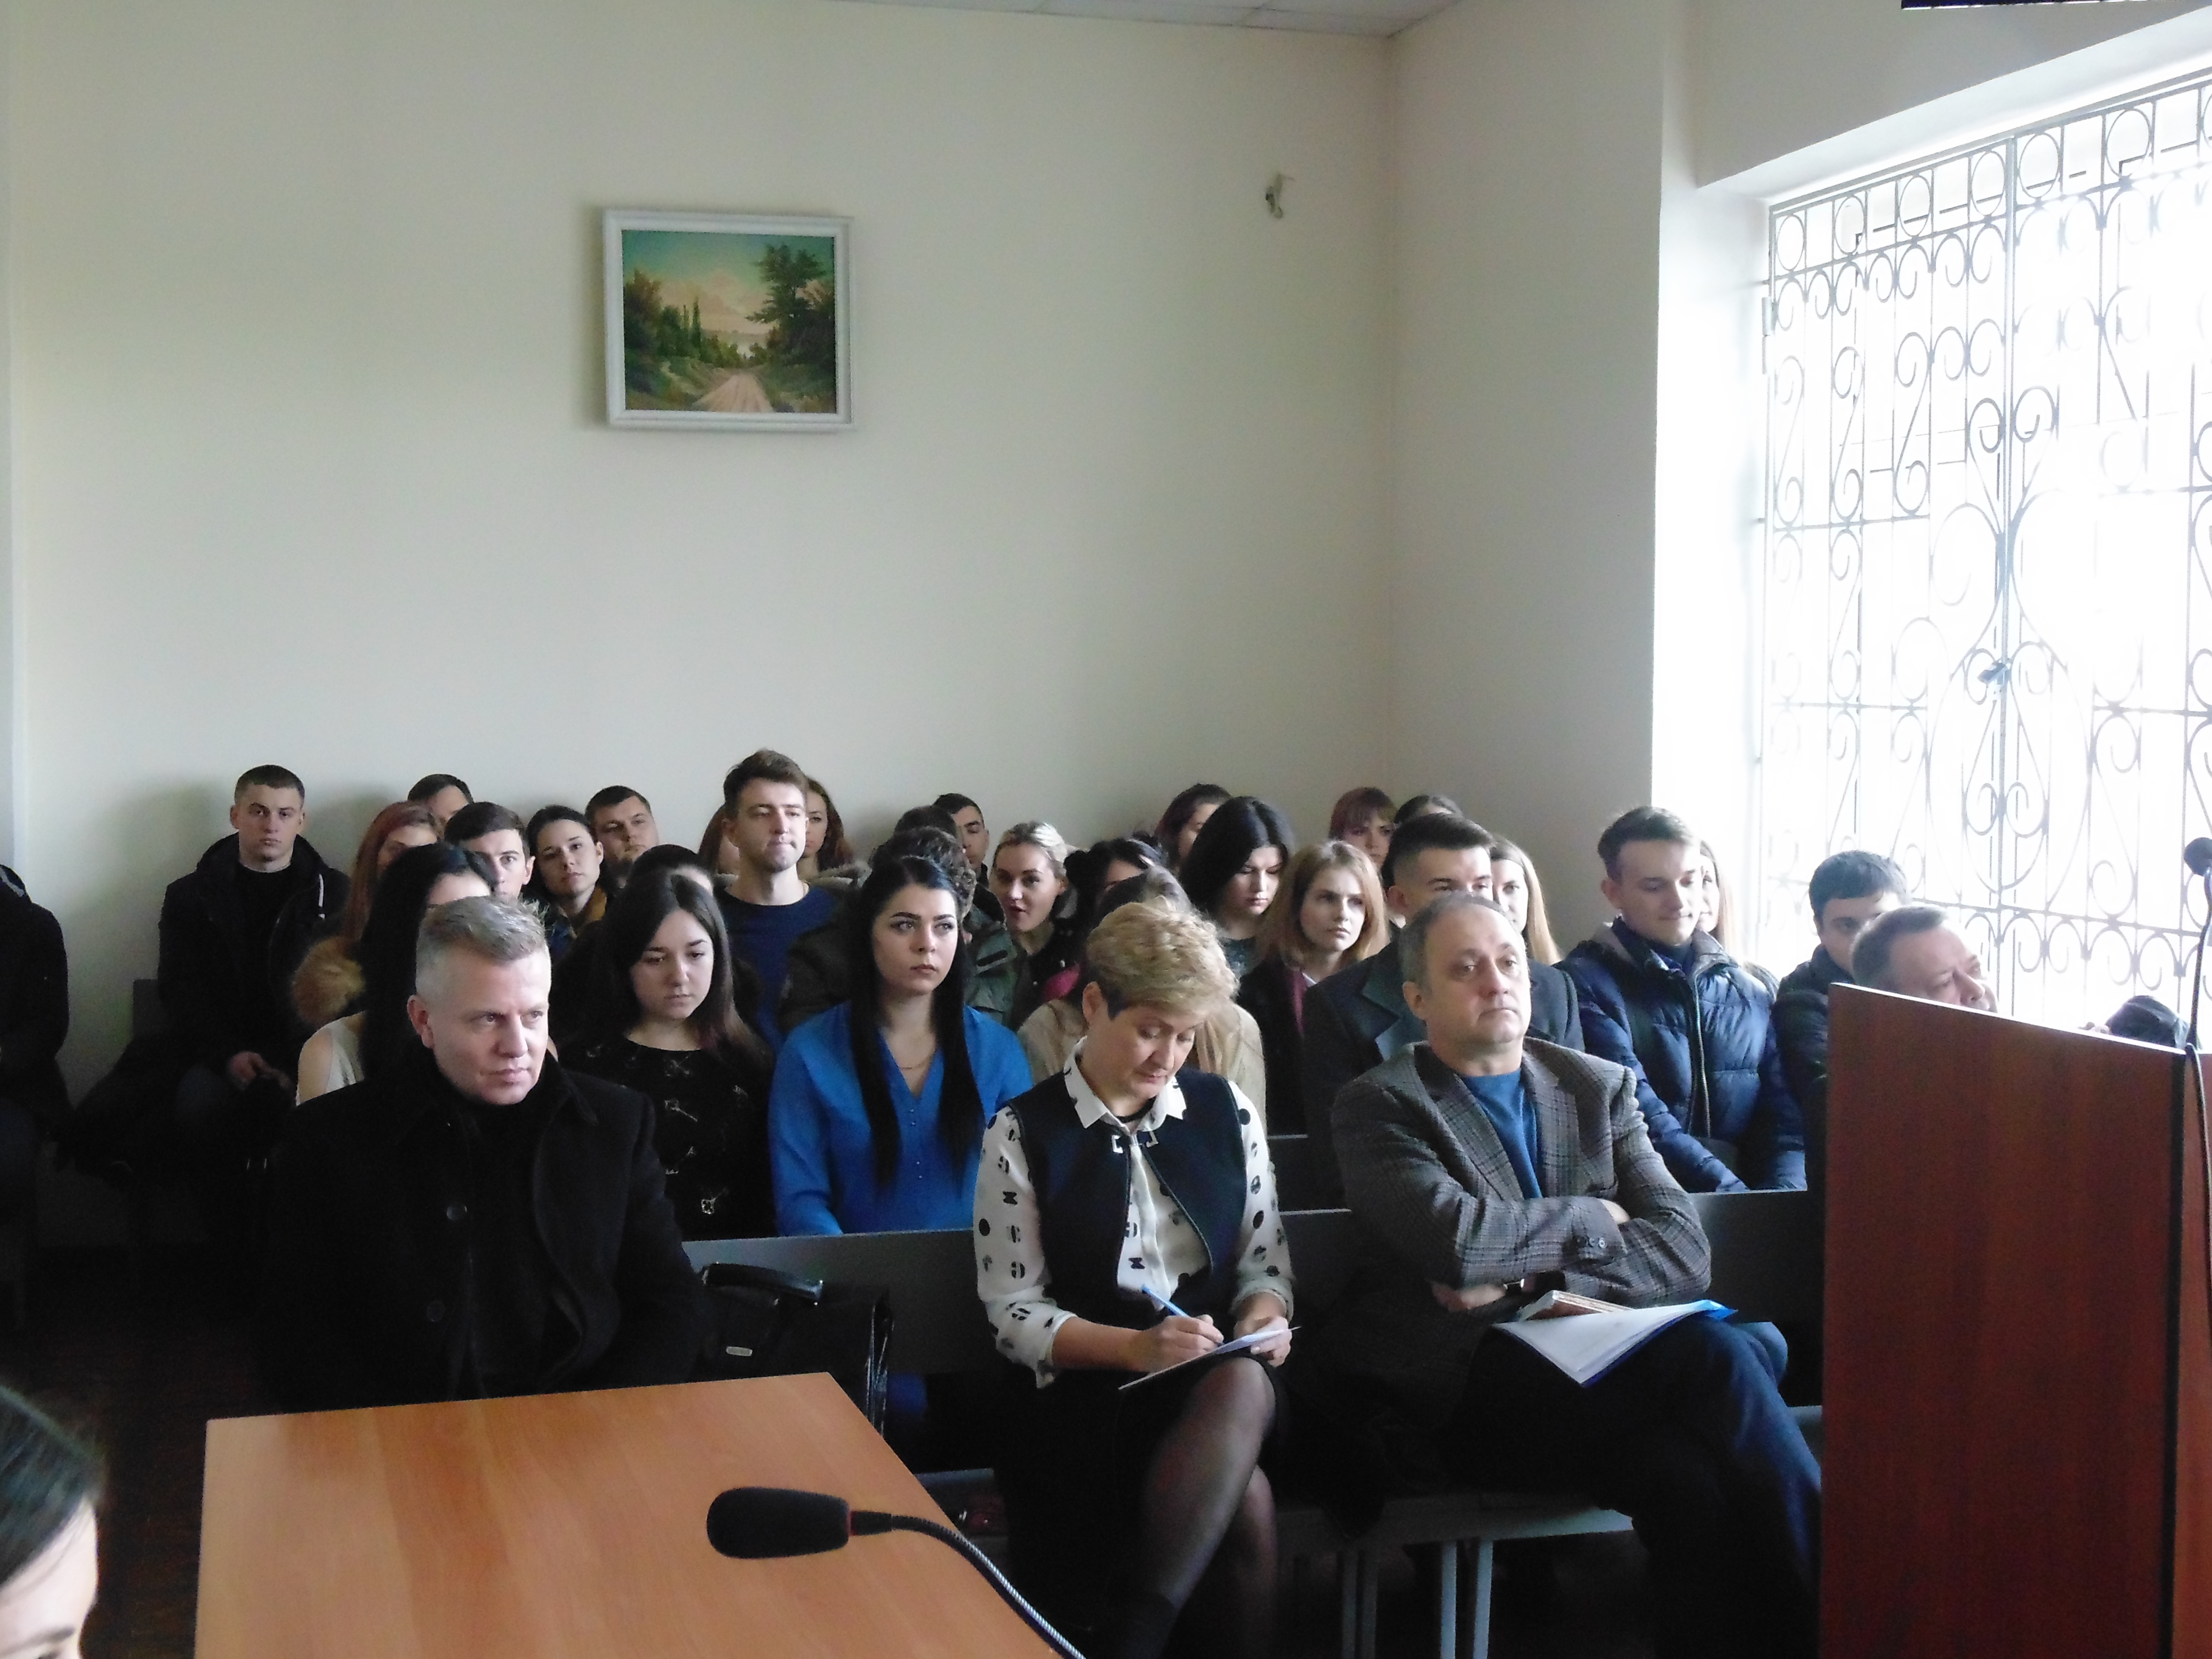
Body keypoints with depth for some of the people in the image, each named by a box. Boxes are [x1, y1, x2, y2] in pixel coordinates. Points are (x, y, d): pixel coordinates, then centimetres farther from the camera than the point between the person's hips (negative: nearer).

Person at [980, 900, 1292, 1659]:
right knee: (1245, 1500, -32)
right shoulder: (1023, 1134, 2)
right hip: (1083, 1388, -3)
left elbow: (1265, 1256, 15)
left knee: (1243, 1384, -36)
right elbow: (1013, 1313, -2)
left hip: (1226, 1378, 3)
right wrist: (1133, 1348, -17)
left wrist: (1262, 1317, -8)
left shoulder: (1227, 1114, 12)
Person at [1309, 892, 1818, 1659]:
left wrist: (1529, 1277, -12)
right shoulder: (1379, 1107, 4)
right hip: (1466, 1389, -4)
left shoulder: (1600, 1088, 17)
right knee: (1712, 1357, -28)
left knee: (1689, 1475, -33)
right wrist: (1591, 1217, -1)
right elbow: (1456, 1241, -16)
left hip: (1599, 1362, 4)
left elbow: (1683, 1249, 2)